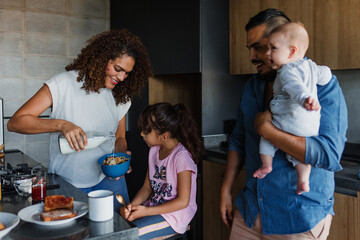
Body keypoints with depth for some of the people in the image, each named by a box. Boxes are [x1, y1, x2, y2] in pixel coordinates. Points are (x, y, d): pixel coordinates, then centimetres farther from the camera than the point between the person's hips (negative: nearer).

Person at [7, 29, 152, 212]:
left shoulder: (121, 97, 3)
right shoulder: (64, 84, -11)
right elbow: (15, 123, -14)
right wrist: (61, 124, -28)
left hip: (108, 178, 4)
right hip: (66, 183, -3)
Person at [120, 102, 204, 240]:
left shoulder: (182, 156, -21)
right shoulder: (154, 150, 4)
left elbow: (183, 201, -19)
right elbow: (147, 187, 8)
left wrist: (146, 211, -20)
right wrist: (132, 205, -11)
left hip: (174, 214, -7)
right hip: (154, 207, 7)